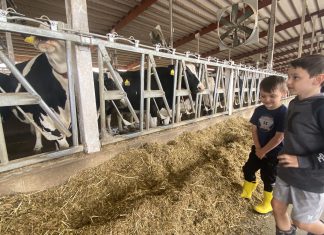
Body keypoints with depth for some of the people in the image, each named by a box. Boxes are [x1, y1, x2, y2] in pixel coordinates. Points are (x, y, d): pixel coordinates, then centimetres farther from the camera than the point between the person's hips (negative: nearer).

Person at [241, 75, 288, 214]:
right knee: (248, 169, 17)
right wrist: (258, 148, -9)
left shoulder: (283, 113, -23)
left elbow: (279, 137, -22)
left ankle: (268, 203, 35)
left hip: (274, 153, -6)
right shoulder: (259, 110, -5)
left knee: (269, 178, 11)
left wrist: (264, 151, -15)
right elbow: (254, 130, -1)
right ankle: (247, 192, 42)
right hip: (258, 149, 6)